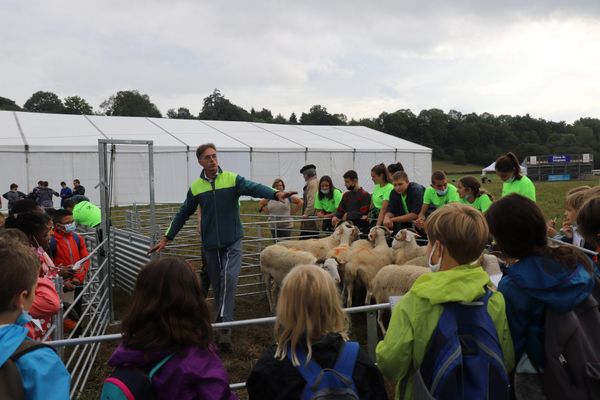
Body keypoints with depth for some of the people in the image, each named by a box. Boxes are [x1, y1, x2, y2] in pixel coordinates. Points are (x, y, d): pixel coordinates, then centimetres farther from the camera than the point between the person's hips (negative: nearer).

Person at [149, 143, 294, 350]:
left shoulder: (232, 179, -5)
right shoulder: (196, 187, 3)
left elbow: (253, 187, -22)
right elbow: (183, 214, 11)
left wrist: (275, 194, -41)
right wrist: (166, 238, 10)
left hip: (233, 241, -3)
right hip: (211, 244, 3)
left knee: (229, 278, -18)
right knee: (217, 284, 10)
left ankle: (224, 326, -15)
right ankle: (223, 322, 27)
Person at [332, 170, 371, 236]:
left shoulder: (365, 195, -6)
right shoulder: (346, 195, 15)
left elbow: (363, 214, -12)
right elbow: (340, 210, 14)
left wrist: (348, 215, -7)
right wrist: (335, 217, -7)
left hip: (360, 229, -5)